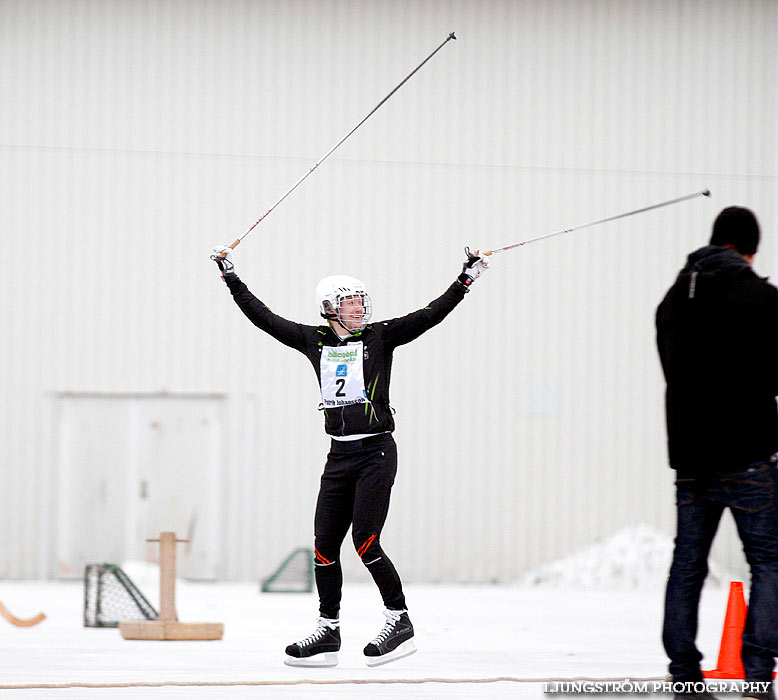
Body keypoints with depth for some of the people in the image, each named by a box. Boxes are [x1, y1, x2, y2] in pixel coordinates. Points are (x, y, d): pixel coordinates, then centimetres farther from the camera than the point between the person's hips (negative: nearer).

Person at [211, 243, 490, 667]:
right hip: (339, 457, 5)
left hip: (377, 453, -5)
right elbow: (263, 318, 14)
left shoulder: (380, 337, 0)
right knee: (324, 547, 2)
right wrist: (231, 277, 13)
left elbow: (430, 315, -8)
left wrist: (466, 278, -16)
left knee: (365, 542, -14)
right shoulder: (314, 341, 9)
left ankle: (399, 621, -2)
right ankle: (328, 634, 11)